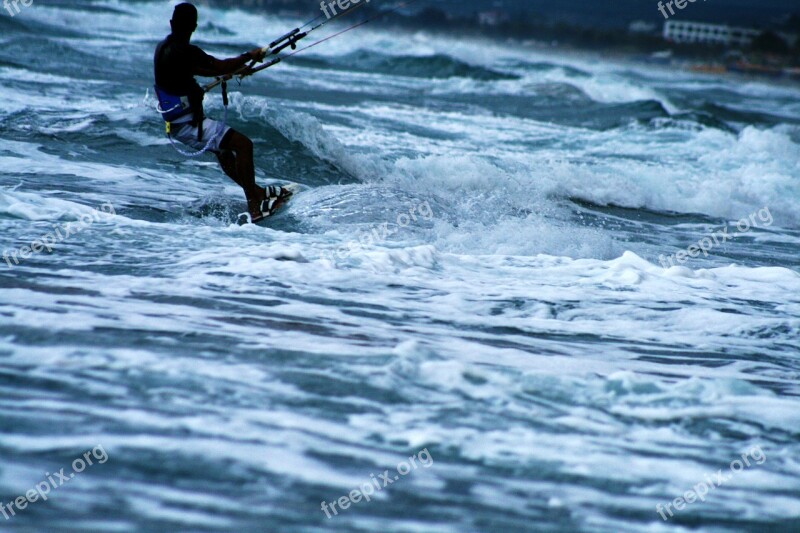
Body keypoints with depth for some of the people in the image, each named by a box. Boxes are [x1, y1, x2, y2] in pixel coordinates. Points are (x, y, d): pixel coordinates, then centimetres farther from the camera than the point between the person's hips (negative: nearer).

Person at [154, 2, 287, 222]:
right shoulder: (184, 51, -22)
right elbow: (220, 66, -23)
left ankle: (256, 192, 41)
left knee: (224, 148, 29)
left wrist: (233, 70, 23)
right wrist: (250, 56, -7)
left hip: (176, 123, 10)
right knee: (243, 144, -14)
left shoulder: (163, 48, 8)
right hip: (188, 124, -10)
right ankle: (254, 206, -17)